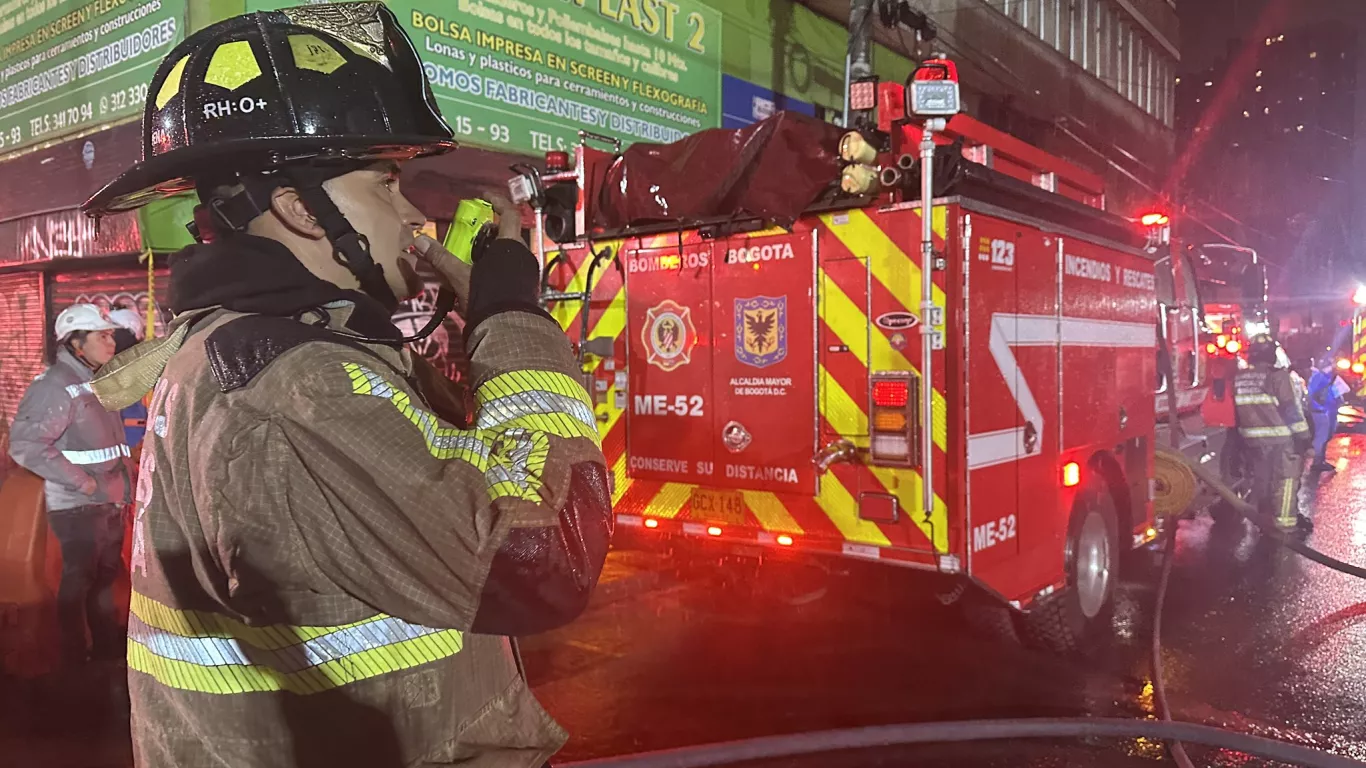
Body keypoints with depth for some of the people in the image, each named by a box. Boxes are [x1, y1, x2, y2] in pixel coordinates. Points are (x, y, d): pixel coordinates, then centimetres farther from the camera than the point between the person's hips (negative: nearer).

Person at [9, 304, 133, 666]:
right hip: (78, 507, -9)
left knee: (105, 576, 20)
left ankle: (108, 646, 35)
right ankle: (75, 658, 20)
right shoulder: (55, 386, -18)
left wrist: (119, 492, 13)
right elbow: (25, 445, -24)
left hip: (108, 503, 9)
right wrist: (82, 481, -22)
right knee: (78, 581, 4)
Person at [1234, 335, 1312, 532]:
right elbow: (1291, 409, -13)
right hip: (1280, 437, -6)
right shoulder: (1278, 375, -13)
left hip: (1253, 438, 6)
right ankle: (1285, 522, 1)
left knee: (1261, 478, 16)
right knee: (1285, 479, 1)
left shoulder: (1239, 378, 5)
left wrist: (1243, 437, 20)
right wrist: (1303, 435, -5)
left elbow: (1238, 408, 11)